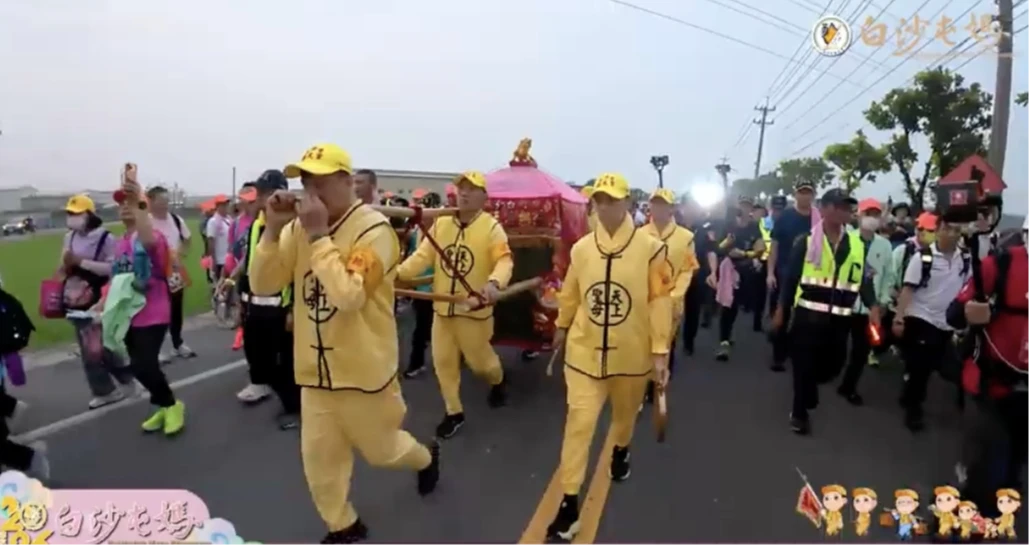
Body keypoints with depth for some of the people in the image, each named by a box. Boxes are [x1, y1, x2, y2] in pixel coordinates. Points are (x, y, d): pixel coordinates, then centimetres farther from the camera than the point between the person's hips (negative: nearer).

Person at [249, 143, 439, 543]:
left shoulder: (373, 229, -19)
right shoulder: (298, 228, 1)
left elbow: (349, 296, -30)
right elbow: (263, 286, -2)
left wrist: (318, 236, -27)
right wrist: (272, 230, -14)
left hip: (363, 371, -5)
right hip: (315, 370, 6)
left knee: (381, 448, 15)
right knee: (318, 458, 15)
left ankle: (426, 457, 49)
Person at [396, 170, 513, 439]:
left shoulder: (491, 227, -11)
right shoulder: (440, 223, 2)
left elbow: (504, 260, -23)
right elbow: (423, 255, -1)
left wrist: (494, 283, -43)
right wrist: (398, 273, -16)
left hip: (474, 308, -4)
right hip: (442, 306, 4)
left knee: (479, 359, 11)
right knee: (443, 361, 10)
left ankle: (498, 381, 47)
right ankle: (454, 412, 27)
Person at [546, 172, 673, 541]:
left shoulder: (650, 249, -14)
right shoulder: (580, 248, -5)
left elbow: (660, 302, -10)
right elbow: (570, 294, 9)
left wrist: (660, 352, -10)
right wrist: (562, 327, 22)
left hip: (632, 354, 0)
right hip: (585, 351, 1)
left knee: (625, 412, 22)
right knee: (579, 421, -2)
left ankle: (621, 451, 57)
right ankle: (569, 504, 8)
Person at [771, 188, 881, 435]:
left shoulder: (857, 245, 7)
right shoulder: (806, 241, -2)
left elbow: (863, 279, 5)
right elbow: (790, 278, -1)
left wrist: (872, 305, -12)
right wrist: (781, 310, -1)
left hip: (839, 318, 4)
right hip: (807, 315, -3)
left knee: (833, 364, 11)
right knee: (804, 365, 3)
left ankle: (805, 395, 42)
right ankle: (800, 412, 20)